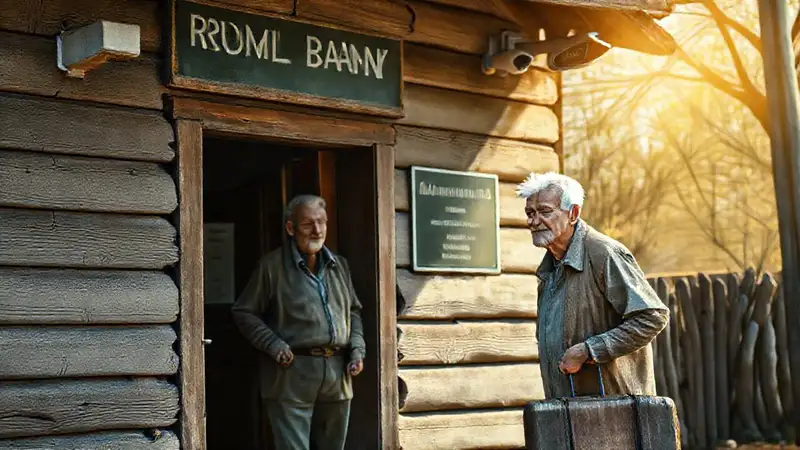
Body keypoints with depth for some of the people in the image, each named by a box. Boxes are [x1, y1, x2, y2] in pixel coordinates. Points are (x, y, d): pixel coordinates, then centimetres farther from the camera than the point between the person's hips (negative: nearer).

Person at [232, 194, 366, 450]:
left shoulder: (339, 266, 14)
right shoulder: (272, 266, -4)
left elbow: (354, 311, 23)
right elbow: (244, 313, -2)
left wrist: (357, 349, 8)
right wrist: (274, 346, -13)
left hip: (337, 374, 6)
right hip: (292, 374, -6)